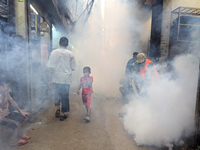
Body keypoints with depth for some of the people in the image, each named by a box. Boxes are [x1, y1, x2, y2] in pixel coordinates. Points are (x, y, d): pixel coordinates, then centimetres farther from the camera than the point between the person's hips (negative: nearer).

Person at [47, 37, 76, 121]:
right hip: (67, 79, 0)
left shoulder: (54, 53, -4)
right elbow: (73, 68, 1)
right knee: (65, 96, 11)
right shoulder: (70, 54, -2)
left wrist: (50, 80, 2)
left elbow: (51, 68, -5)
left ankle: (58, 109, 24)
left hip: (56, 79, 1)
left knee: (57, 93, 25)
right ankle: (63, 114, 21)